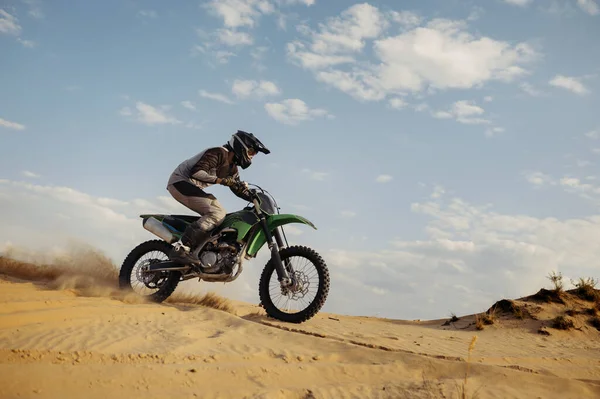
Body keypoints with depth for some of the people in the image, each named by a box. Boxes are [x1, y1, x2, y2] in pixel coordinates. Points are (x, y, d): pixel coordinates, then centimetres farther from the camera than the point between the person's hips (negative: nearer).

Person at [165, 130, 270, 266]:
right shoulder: (219, 153, -14)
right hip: (180, 182, -10)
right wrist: (220, 180, -31)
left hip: (192, 186, 10)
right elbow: (196, 171, -24)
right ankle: (180, 249, -28)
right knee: (217, 213, -22)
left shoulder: (232, 168, 16)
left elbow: (238, 188, 22)